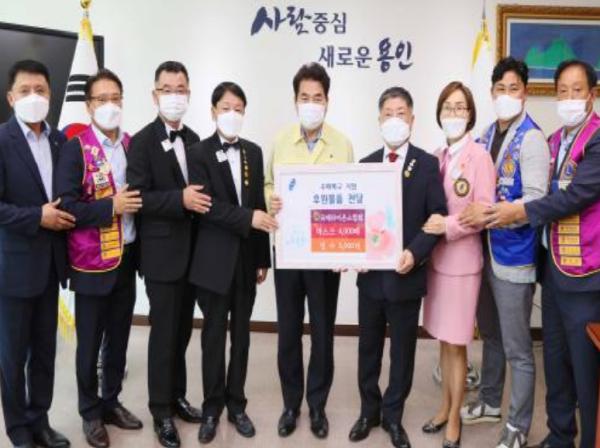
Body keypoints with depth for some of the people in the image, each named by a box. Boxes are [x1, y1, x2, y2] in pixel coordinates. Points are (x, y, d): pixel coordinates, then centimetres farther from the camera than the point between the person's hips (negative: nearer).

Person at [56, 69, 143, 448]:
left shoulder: (132, 145, 6)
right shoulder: (76, 148, -9)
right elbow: (66, 206, -15)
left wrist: (137, 203, -5)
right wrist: (111, 207, -22)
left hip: (127, 258, 5)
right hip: (92, 263, -5)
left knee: (119, 338, 16)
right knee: (90, 342, 8)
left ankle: (112, 402, 33)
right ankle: (91, 413, 25)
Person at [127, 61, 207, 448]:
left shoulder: (193, 139, 11)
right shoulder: (143, 142, -8)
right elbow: (138, 198, -16)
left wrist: (198, 199, -1)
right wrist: (180, 200, -24)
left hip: (192, 250, 6)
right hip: (163, 252, -6)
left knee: (182, 331, 16)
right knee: (164, 334, 2)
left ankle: (177, 397, 30)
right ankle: (161, 411, 16)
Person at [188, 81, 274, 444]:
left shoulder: (254, 152, 8)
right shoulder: (200, 153, -4)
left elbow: (259, 205, 7)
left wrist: (263, 257, 5)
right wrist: (248, 218, -26)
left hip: (247, 257, 4)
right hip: (215, 259, -3)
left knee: (241, 333, 11)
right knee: (214, 334, 6)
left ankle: (236, 404, 24)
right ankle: (212, 407, 20)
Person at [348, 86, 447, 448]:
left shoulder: (428, 164, -2)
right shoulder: (366, 164, 7)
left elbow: (437, 217, -7)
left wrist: (414, 253, -20)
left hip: (406, 273, -3)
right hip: (370, 272, 3)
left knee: (402, 350, 10)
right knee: (369, 347, 14)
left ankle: (393, 415, 27)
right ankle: (369, 410, 32)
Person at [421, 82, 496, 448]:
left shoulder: (479, 156, -12)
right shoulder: (439, 157, 7)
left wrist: (448, 226, -23)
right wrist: (431, 225, -4)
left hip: (462, 259, -6)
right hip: (437, 257, 6)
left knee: (456, 344, 5)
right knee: (443, 341, 17)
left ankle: (455, 418, 22)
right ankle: (445, 407, 33)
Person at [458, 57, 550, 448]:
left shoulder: (531, 139, -13)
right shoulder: (487, 135, 9)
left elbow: (536, 201, -20)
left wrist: (490, 214, -23)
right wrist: (476, 213, -1)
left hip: (514, 254, -7)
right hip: (486, 249, 7)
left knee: (517, 347, 4)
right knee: (491, 335, 22)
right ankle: (490, 402, 40)